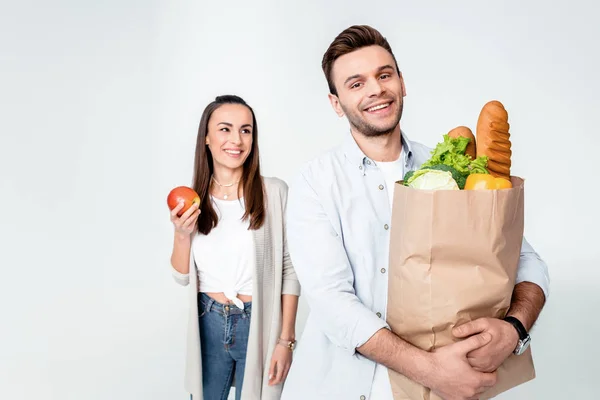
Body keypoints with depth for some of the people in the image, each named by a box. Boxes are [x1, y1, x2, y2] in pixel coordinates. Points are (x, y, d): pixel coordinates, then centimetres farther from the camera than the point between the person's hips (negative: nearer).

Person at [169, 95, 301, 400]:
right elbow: (182, 276, 5)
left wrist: (286, 339, -9)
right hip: (208, 323, 4)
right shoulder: (193, 199, 0)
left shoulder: (274, 192, -13)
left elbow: (290, 270, -8)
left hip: (259, 324, -3)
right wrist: (182, 235, -13)